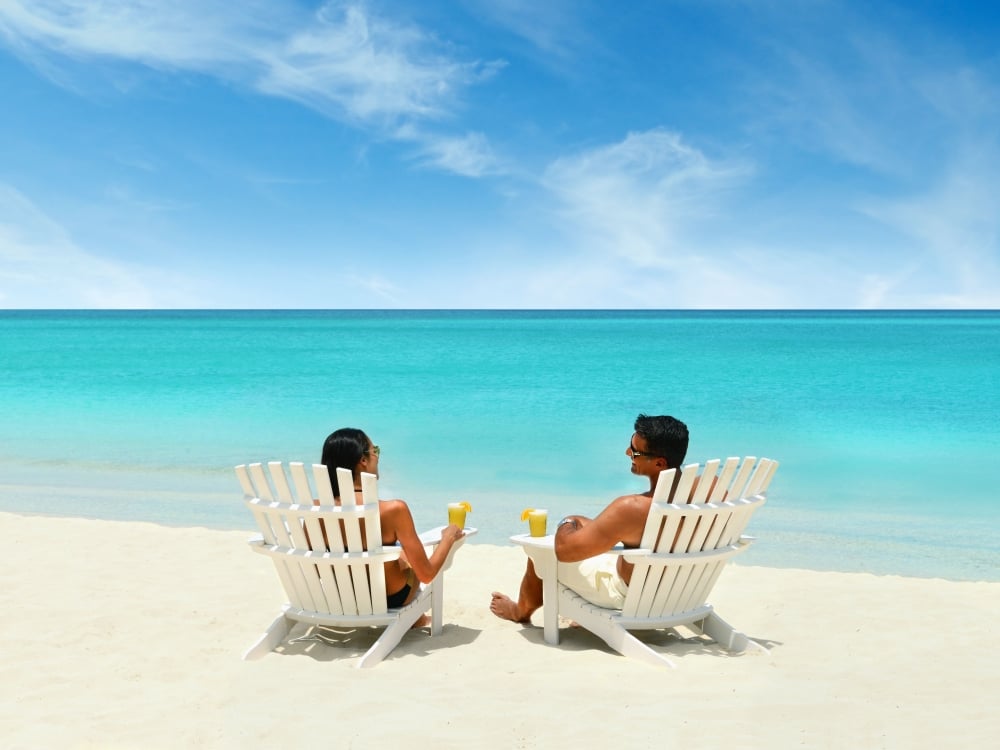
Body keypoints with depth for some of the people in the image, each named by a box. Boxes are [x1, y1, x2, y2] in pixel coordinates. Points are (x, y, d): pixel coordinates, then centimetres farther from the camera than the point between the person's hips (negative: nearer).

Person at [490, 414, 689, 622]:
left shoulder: (632, 508, -37)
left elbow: (564, 549, -28)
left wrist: (566, 526, -4)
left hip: (629, 598, -7)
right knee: (577, 523, 22)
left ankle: (521, 611, 47)